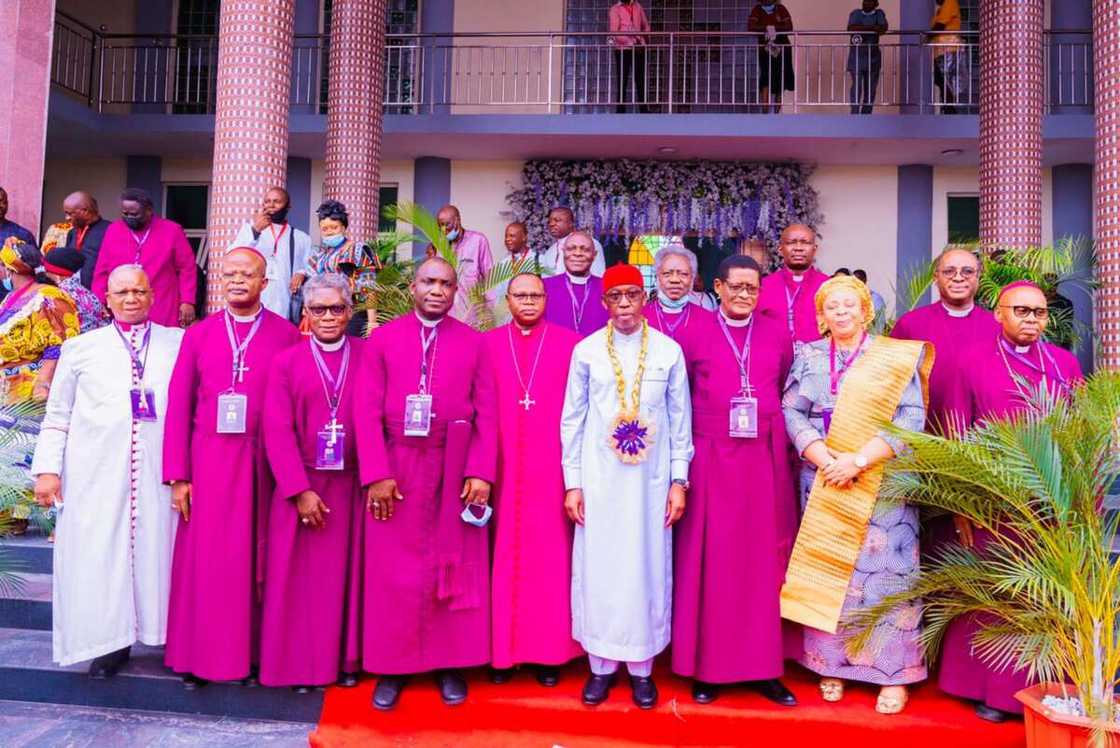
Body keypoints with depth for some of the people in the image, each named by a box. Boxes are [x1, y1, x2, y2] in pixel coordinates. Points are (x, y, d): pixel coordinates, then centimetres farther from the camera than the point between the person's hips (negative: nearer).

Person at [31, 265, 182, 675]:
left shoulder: (179, 344, 9)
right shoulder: (82, 348, 11)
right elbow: (57, 416, 10)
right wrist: (48, 468, 2)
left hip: (159, 475, -1)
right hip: (98, 476, 1)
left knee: (157, 551, 3)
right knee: (100, 554, 2)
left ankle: (171, 637, 15)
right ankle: (111, 641, 14)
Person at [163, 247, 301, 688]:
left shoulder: (286, 335, 2)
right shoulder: (198, 334, 8)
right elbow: (178, 406, 5)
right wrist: (177, 474, 0)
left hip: (264, 464, -1)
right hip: (210, 463, 1)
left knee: (260, 559, 7)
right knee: (206, 560, 5)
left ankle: (258, 652, 20)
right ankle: (200, 656, 19)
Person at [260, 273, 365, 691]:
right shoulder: (286, 362, 2)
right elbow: (276, 432, -4)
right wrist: (300, 491, -11)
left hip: (351, 487, 1)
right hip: (300, 488, 0)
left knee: (348, 574, 9)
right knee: (301, 579, 6)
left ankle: (347, 660, 23)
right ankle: (300, 665, 20)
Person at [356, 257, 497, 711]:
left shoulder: (474, 344, 4)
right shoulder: (383, 340, 3)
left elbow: (486, 414, -1)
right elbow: (368, 412, -3)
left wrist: (481, 472, -10)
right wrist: (376, 474, -12)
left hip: (455, 472, 0)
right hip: (397, 470, 0)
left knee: (455, 568, 8)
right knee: (395, 573, 7)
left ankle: (450, 664, 21)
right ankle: (392, 667, 20)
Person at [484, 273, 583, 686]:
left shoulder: (570, 343, 4)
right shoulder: (487, 344, 7)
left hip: (551, 466, -1)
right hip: (502, 465, 1)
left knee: (551, 553, 4)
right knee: (504, 553, 5)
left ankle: (550, 650, 15)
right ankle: (503, 649, 17)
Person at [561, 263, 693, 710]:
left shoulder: (669, 351, 0)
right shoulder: (586, 350, 0)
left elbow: (681, 419, 4)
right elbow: (572, 420, 3)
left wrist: (679, 480, 0)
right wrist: (572, 483, 0)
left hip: (650, 479, 0)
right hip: (599, 478, 0)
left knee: (647, 569, 6)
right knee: (598, 569, 5)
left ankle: (642, 668, 21)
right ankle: (601, 666, 21)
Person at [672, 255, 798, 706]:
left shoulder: (777, 334, 9)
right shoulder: (695, 335, 3)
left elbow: (789, 394, 13)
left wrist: (778, 436, 4)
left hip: (765, 460, 2)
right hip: (711, 460, -2)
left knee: (764, 559, 5)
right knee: (711, 561, 2)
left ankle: (765, 668, 15)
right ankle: (707, 667, 13)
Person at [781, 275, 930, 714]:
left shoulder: (896, 356, 2)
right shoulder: (808, 357, 9)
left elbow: (911, 419, -7)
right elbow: (792, 412, 1)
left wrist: (860, 459, -16)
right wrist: (823, 457, -15)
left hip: (881, 481, -2)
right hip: (822, 478, 2)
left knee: (885, 566, -2)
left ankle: (894, 672, 10)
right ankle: (831, 664, 17)